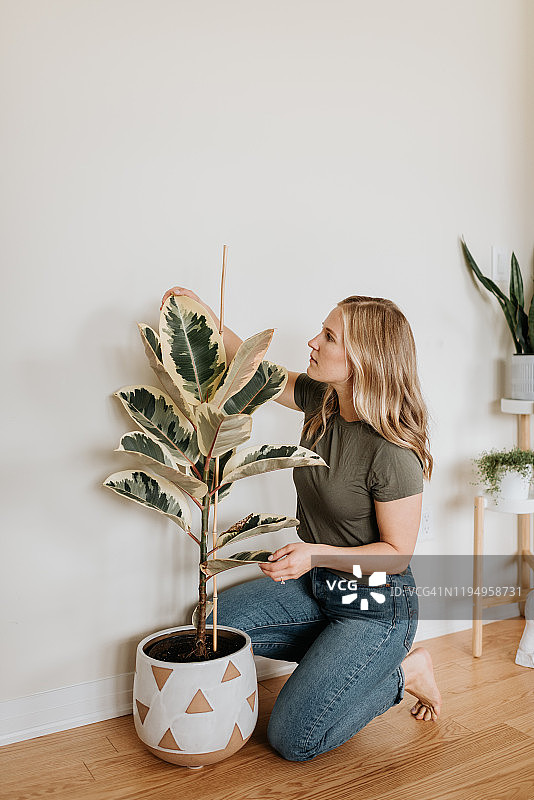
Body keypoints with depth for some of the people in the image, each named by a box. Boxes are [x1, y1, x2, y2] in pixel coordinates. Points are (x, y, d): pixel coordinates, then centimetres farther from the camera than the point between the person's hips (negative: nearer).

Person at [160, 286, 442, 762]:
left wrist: (317, 554, -31)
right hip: (319, 584, 7)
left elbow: (397, 554, -20)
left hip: (376, 606, -7)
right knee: (219, 620, 7)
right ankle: (343, 660, 15)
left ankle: (403, 672, 14)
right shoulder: (321, 402, -8)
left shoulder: (392, 453, -29)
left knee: (292, 739, -5)